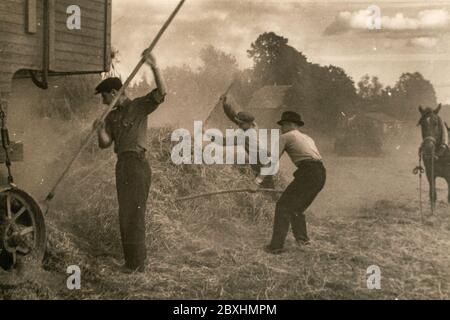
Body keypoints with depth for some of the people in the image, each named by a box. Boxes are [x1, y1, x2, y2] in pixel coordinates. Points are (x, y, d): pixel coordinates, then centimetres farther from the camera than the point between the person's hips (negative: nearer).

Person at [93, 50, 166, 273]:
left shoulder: (139, 106, -3)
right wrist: (100, 130, -15)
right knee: (126, 214, 12)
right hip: (122, 165, 8)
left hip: (137, 164, -8)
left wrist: (154, 67, -30)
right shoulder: (112, 117, 15)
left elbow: (161, 93, -18)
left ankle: (137, 262, 2)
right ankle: (132, 259, 23)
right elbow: (105, 144, 7)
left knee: (134, 213, -6)